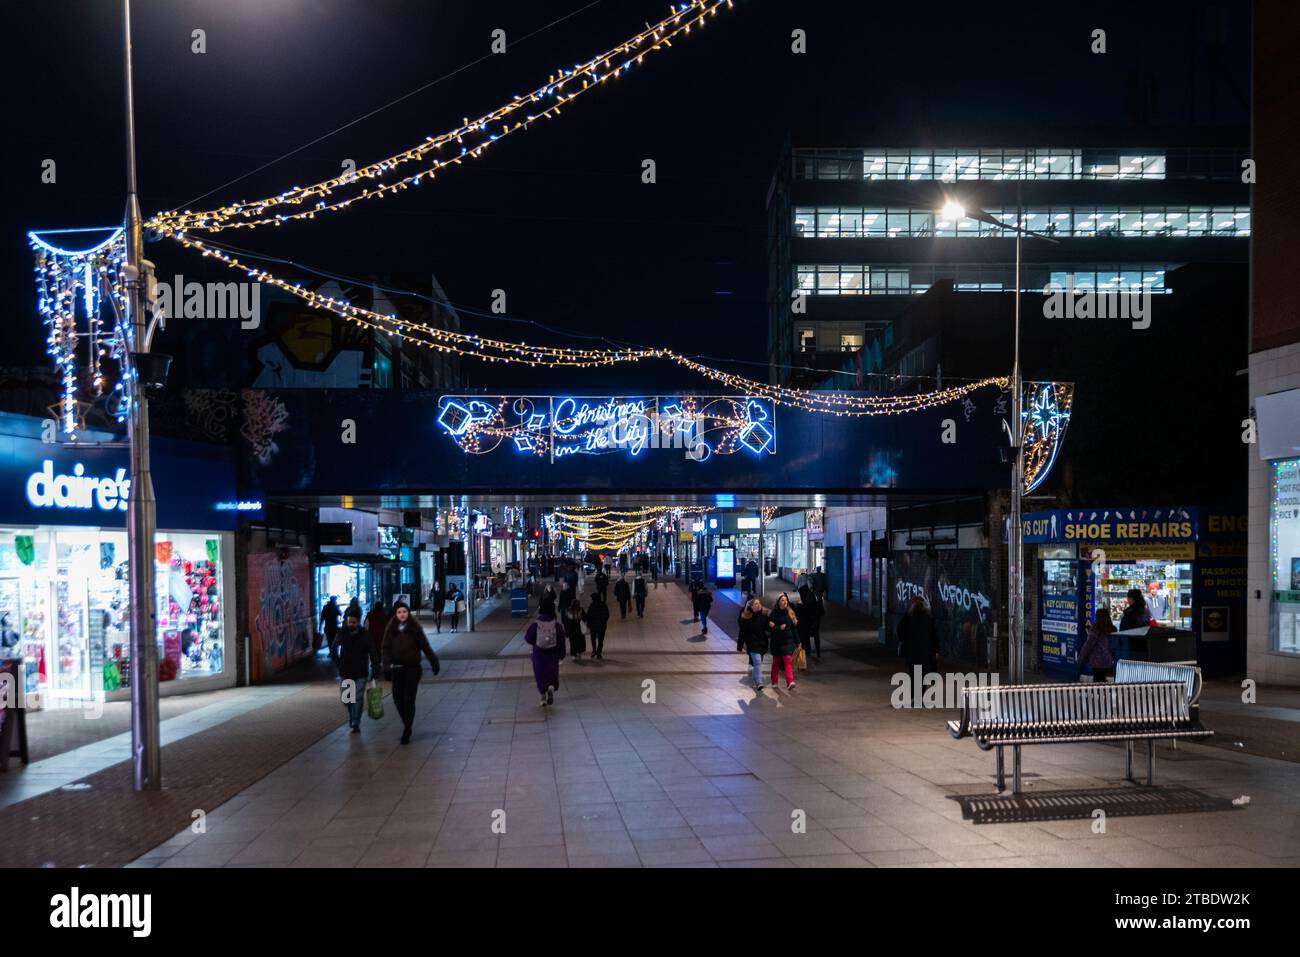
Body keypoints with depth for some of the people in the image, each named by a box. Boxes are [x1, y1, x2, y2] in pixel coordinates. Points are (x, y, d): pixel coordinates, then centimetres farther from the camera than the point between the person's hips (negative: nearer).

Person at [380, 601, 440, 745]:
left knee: (409, 699, -6)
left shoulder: (415, 628, -2)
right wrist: (387, 667, -10)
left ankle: (407, 731, 1)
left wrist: (434, 663, 1)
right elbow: (386, 649, 1)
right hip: (397, 668, 3)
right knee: (398, 699, 4)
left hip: (412, 668, -3)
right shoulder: (390, 629, 3)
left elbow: (425, 647, 1)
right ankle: (407, 725, 27)